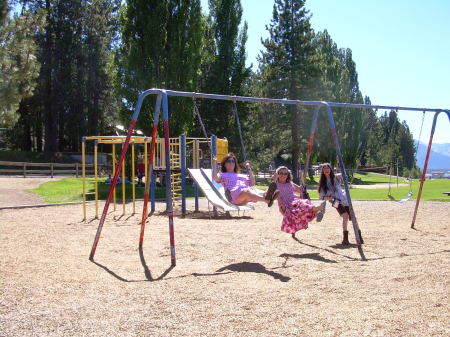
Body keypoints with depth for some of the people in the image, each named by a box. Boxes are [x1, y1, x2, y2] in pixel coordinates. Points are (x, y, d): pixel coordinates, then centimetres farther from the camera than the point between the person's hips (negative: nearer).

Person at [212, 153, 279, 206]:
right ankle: (266, 200, -71)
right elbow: (215, 178, 7)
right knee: (246, 191, -40)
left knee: (254, 191, -34)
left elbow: (252, 183, 30)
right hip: (234, 194, -5)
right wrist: (214, 163, 13)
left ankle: (267, 195, -71)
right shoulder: (222, 175, 30)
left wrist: (249, 169, 33)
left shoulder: (242, 176, 41)